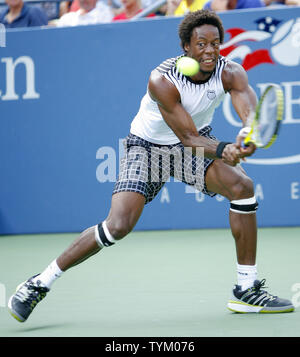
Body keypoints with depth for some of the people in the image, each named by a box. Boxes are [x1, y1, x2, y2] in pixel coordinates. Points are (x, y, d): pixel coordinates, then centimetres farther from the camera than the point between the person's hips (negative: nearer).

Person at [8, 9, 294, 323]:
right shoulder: (162, 80, -29)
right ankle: (41, 283, -4)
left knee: (242, 185, -23)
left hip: (201, 141, 4)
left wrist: (247, 135, -60)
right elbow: (188, 136, -30)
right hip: (148, 146, -4)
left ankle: (246, 290, -11)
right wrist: (223, 150, -49)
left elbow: (251, 113, -37)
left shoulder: (231, 73, -19)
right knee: (119, 225, -21)